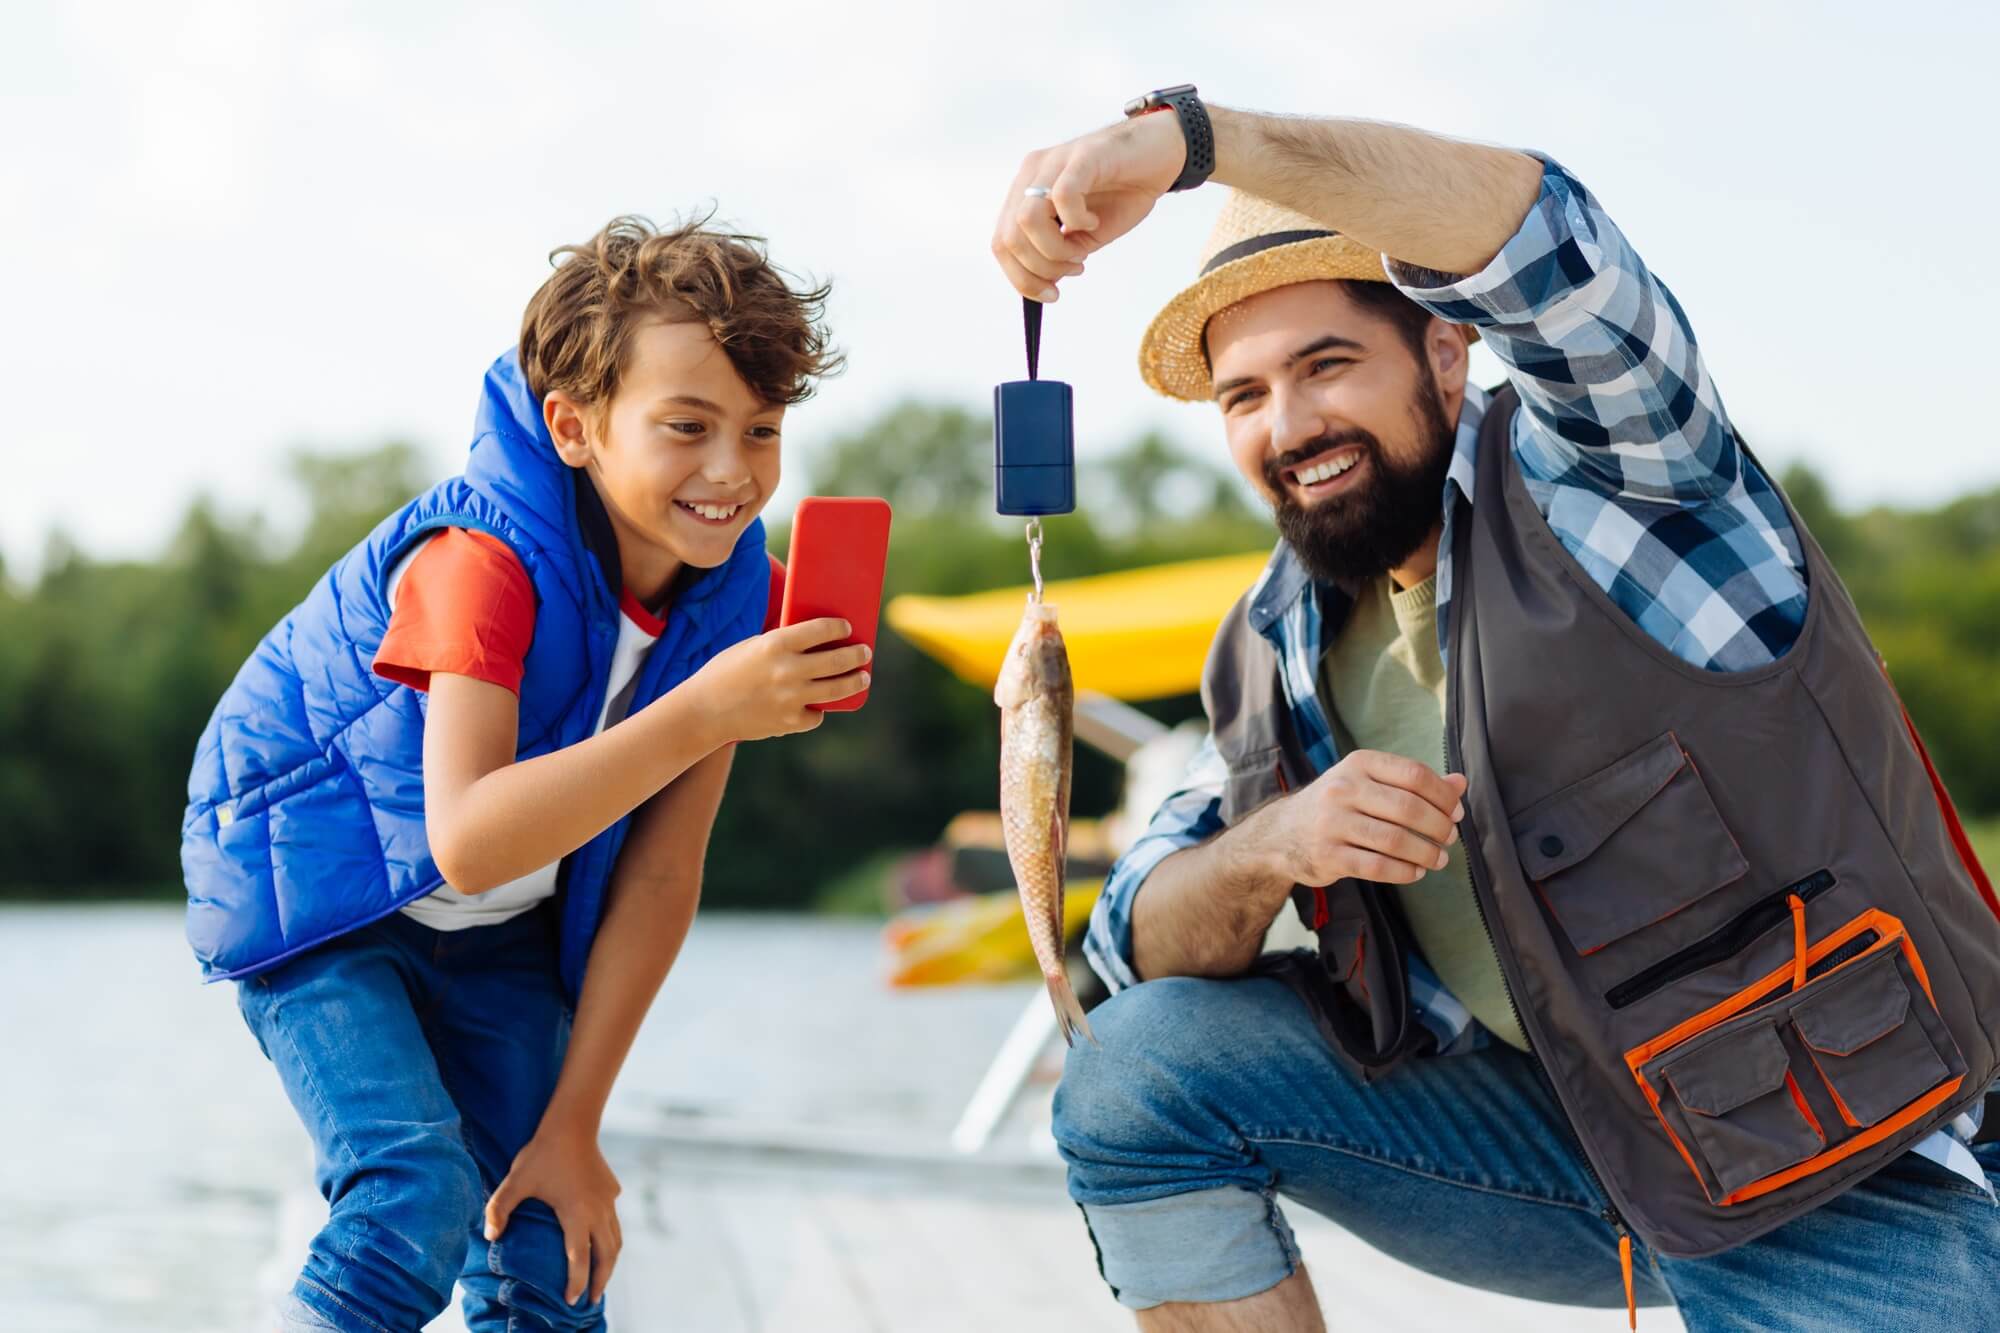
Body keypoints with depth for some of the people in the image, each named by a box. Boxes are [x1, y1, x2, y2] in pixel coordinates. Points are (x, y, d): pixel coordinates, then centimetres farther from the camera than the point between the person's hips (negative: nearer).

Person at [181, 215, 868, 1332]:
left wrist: (574, 1123, -8)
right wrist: (702, 715, -51)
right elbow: (466, 842, -44)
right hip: (321, 894, -6)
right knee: (419, 1200, -24)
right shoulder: (483, 559, -32)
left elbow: (661, 877, -9)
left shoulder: (739, 595, -12)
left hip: (502, 934, 6)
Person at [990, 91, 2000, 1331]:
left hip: (1848, 1170, -6)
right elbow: (1150, 947, 6)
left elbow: (1541, 234, -32)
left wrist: (1185, 133, -42)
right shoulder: (1280, 655, 7)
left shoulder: (1598, 460, -11)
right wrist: (1267, 849, -18)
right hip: (1555, 1127, 6)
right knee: (1141, 1068, -4)